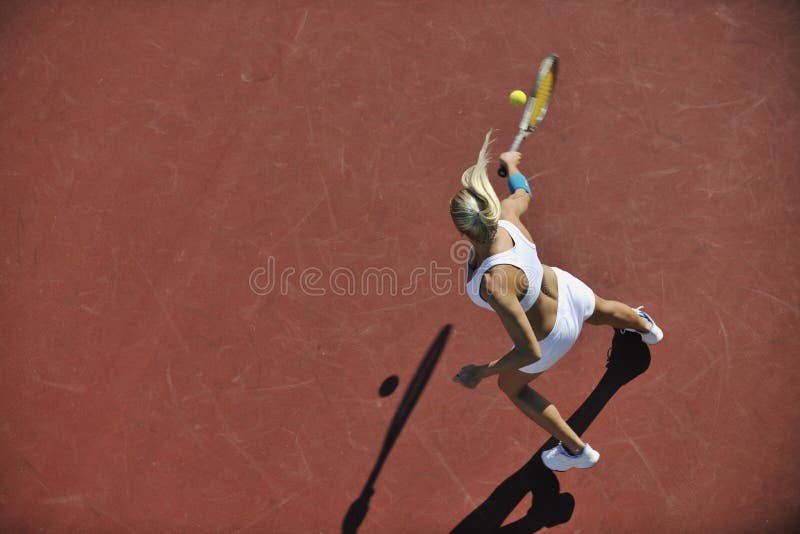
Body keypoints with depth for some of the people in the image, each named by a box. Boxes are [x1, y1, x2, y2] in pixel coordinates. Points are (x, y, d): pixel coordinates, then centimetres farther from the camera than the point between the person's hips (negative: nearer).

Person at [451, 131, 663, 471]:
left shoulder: (494, 283, -46)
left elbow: (530, 353, -38)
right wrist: (511, 164, 21)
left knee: (511, 386, 26)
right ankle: (645, 326, 78)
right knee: (603, 312, 42)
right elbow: (522, 193, 0)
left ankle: (576, 450, 45)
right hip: (566, 288, 5)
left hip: (553, 336, -5)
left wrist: (481, 373, -26)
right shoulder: (505, 214, -27)